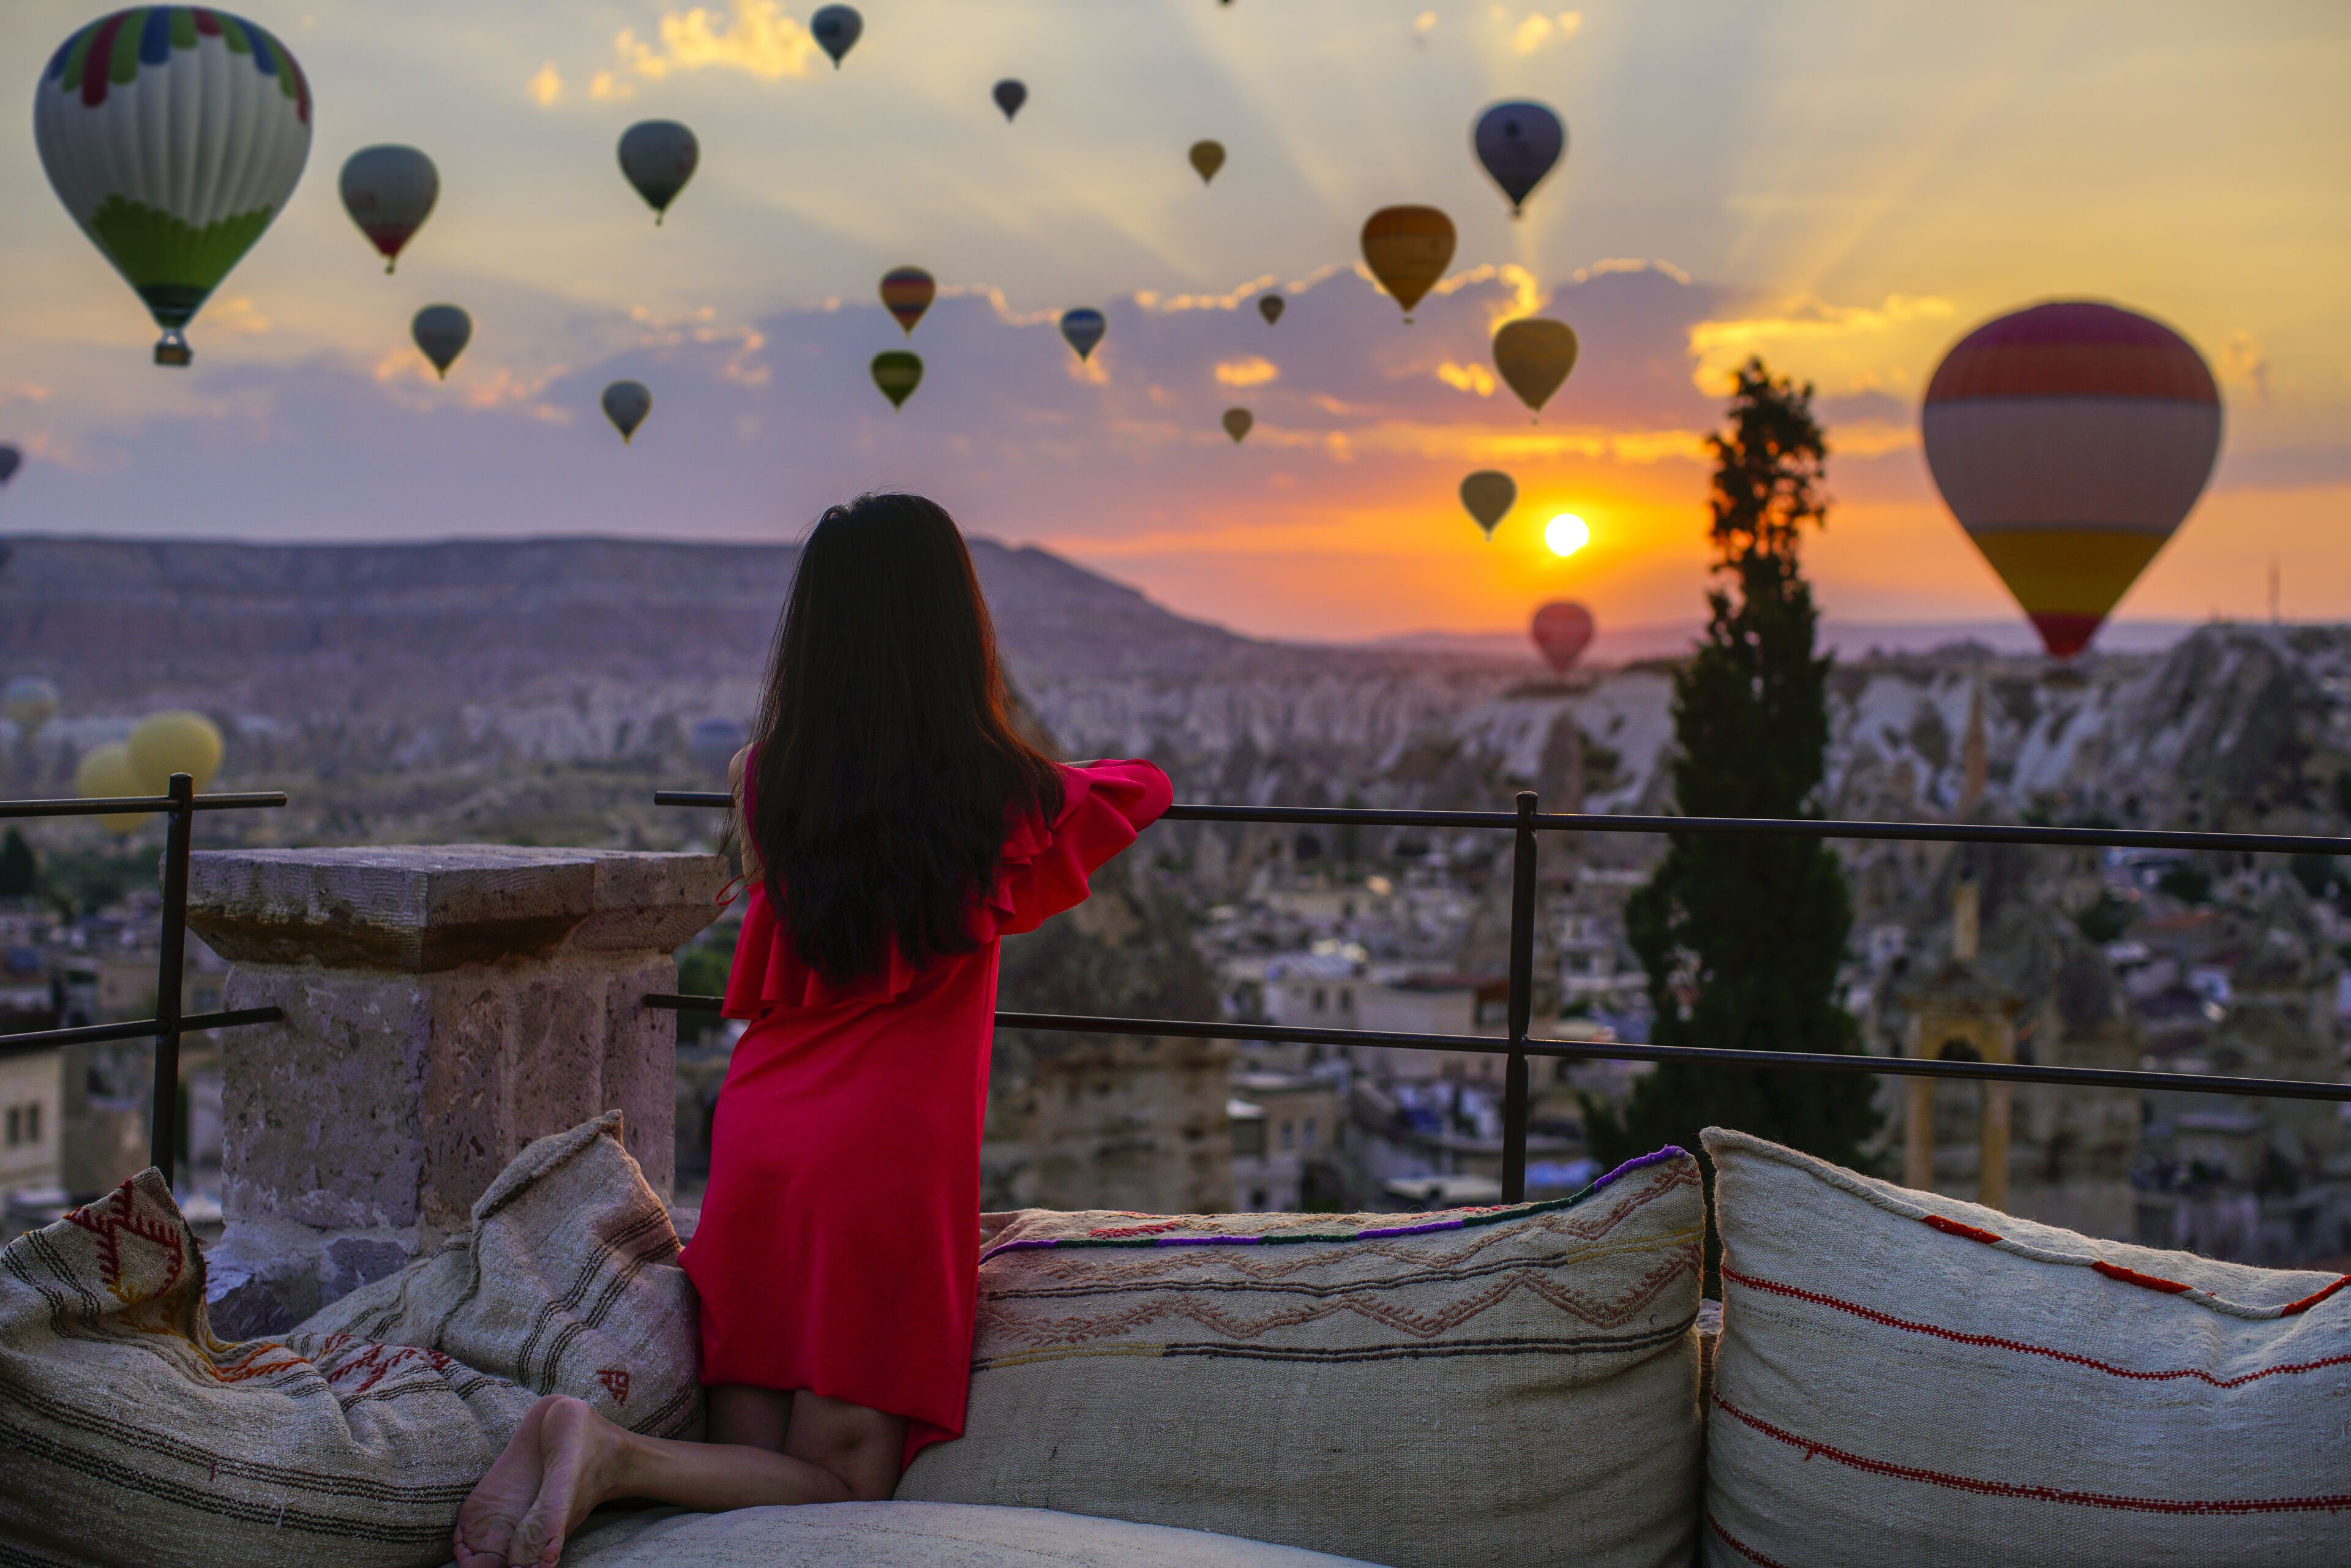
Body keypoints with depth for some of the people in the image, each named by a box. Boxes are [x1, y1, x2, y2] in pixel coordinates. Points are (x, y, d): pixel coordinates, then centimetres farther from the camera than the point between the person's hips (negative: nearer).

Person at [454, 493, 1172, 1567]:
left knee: (756, 1463, 10)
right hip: (891, 1163, -4)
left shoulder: (764, 781, 2)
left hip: (756, 1150, 4)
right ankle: (615, 1457, -22)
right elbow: (1146, 784, 18)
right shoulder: (1002, 801, -3)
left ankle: (568, 1447, -18)